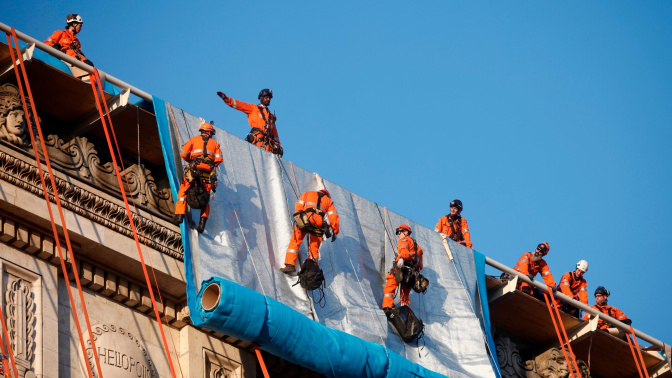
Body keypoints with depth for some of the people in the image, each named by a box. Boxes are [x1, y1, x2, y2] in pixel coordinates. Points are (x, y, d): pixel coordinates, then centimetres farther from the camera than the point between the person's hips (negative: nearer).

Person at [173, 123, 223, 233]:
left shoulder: (194, 139, 20)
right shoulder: (215, 143, 23)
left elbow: (183, 153, 12)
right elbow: (219, 158, 7)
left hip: (195, 167, -2)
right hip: (208, 172, 2)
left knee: (183, 190, 5)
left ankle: (179, 214, -12)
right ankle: (203, 221, -3)